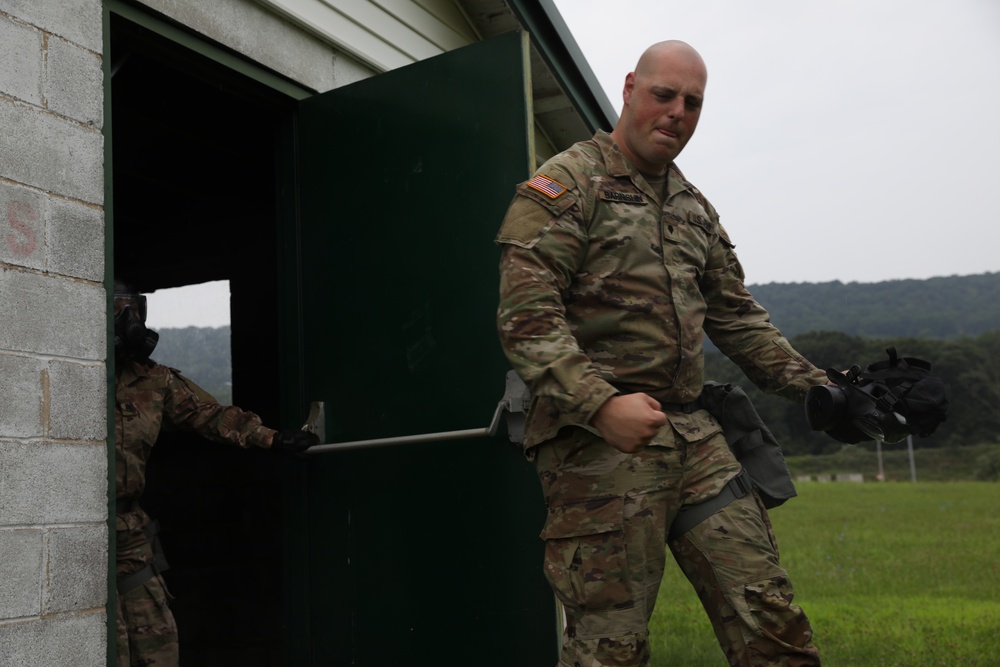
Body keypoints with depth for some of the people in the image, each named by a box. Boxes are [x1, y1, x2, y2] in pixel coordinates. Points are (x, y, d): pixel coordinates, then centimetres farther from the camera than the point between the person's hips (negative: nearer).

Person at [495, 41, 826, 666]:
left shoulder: (695, 207, 21)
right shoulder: (565, 184, -2)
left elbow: (737, 316, 25)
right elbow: (525, 315, -13)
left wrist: (813, 385, 14)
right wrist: (601, 404, -24)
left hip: (697, 435, 7)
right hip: (598, 443, -6)